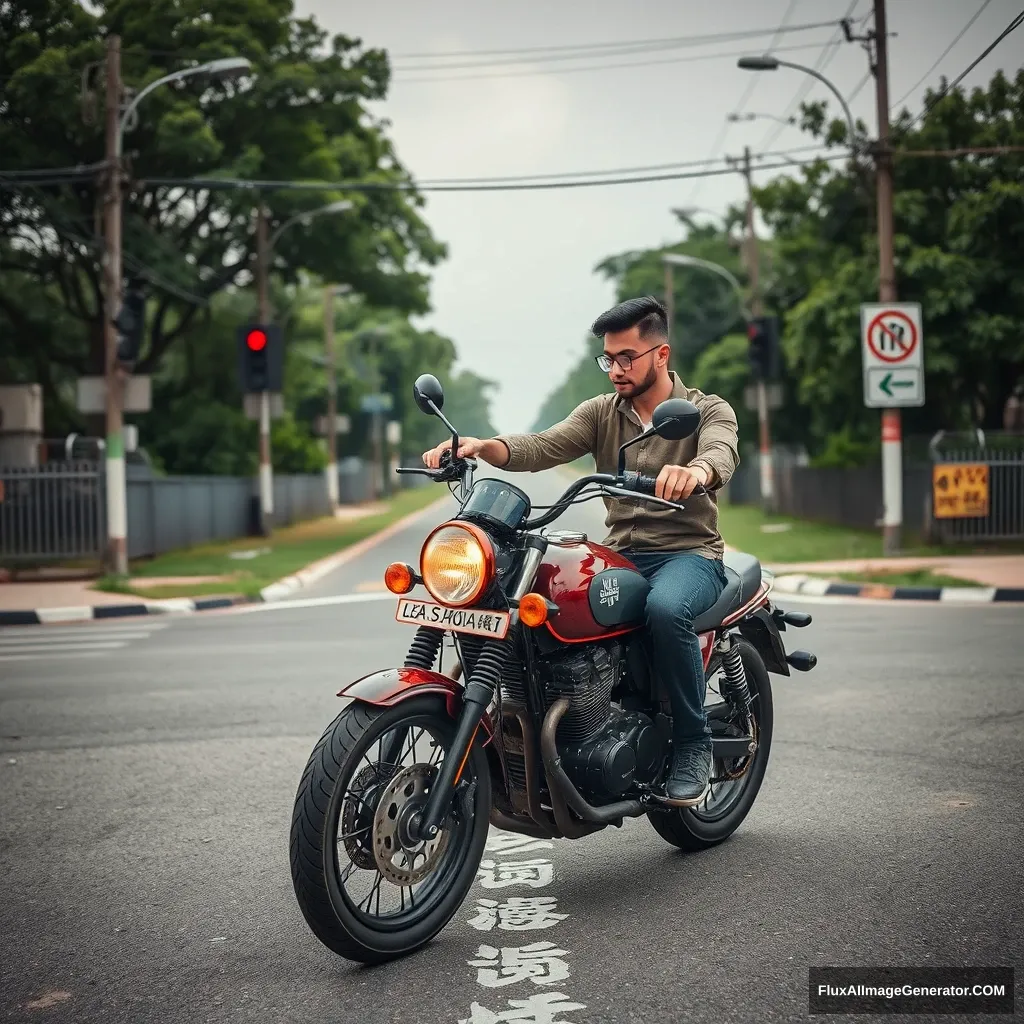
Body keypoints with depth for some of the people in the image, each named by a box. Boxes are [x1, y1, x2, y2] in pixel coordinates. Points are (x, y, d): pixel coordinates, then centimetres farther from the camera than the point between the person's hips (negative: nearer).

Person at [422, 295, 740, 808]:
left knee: (665, 609, -38)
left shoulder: (709, 411, 2)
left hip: (690, 554, -3)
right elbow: (543, 447, -6)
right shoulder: (601, 412, 11)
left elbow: (722, 453, -22)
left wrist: (696, 471, -48)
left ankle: (693, 744, -16)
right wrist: (481, 446, -26)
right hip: (620, 555, 4)